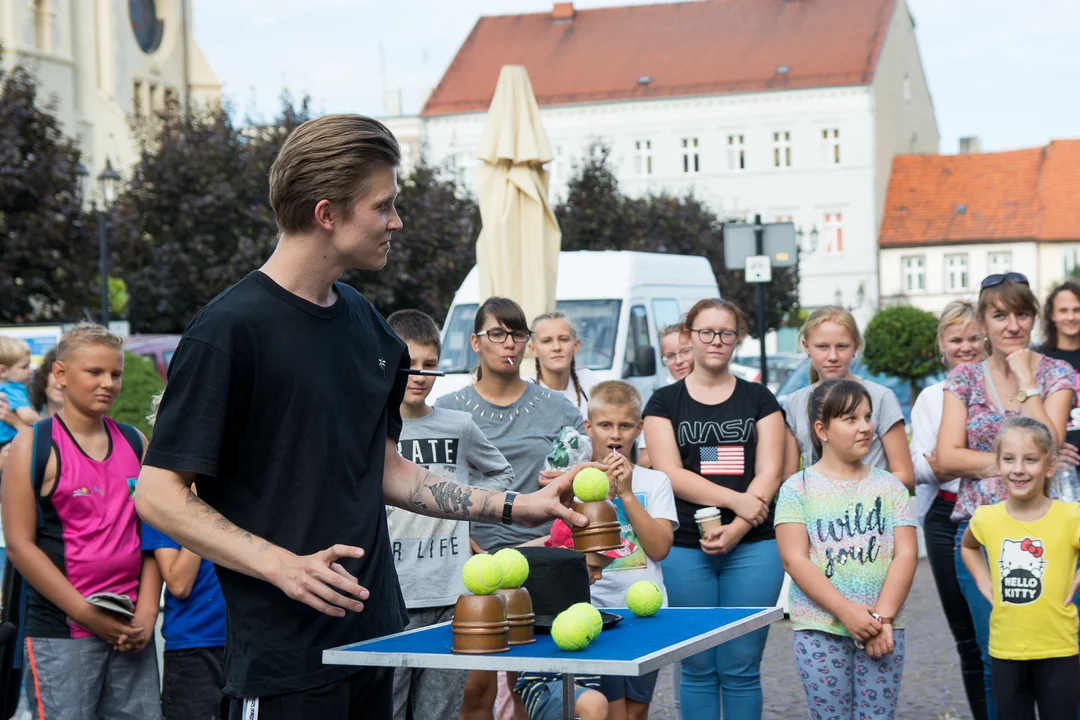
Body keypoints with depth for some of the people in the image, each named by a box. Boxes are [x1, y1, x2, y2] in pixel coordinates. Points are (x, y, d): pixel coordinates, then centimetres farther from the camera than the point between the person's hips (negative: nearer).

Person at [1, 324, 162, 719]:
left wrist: (147, 614, -1)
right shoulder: (34, 445, -3)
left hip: (131, 631, 4)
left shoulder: (135, 444, 11)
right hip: (59, 635, -4)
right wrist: (89, 614, -11)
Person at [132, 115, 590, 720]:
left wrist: (515, 507, 12)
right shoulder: (229, 329, -13)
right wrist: (282, 566, -23)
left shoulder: (364, 323, 10)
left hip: (374, 639, 7)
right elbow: (158, 493, -13)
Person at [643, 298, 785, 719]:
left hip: (752, 546, 0)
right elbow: (669, 472, -3)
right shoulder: (665, 402, 8)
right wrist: (734, 499, -14)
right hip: (685, 547, 0)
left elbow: (769, 472, 1)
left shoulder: (759, 399, 10)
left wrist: (736, 529, -13)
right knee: (698, 668, 3)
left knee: (741, 668, 1)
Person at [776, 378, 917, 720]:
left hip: (883, 627, 2)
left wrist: (883, 617, -12)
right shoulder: (798, 488, 0)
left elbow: (906, 554, 1)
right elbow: (795, 560, -8)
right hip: (820, 628, -2)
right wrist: (847, 611, -17)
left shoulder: (889, 486, 8)